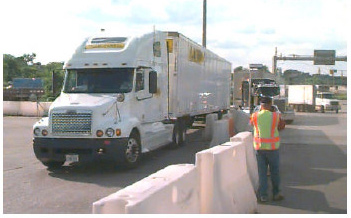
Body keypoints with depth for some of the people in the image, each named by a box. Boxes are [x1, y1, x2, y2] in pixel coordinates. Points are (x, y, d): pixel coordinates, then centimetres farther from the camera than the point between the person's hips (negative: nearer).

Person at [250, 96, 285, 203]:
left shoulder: (255, 116, -5)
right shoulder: (276, 116, -9)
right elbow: (281, 126, 5)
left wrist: (260, 111, 17)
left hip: (259, 147, 1)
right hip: (273, 147, -1)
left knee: (262, 172, 8)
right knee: (274, 171, 12)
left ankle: (263, 195, 10)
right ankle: (276, 193, 21)